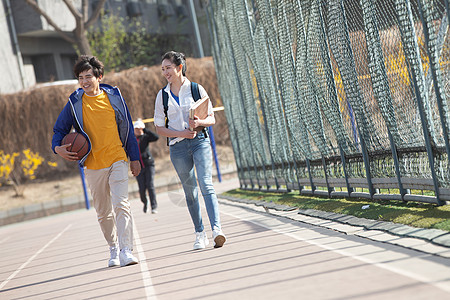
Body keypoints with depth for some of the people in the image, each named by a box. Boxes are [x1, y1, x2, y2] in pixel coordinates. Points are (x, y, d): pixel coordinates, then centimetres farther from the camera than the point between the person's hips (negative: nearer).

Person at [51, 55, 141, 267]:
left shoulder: (114, 97, 2)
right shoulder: (75, 103, 1)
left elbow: (127, 128, 8)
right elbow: (60, 129, 8)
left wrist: (135, 158, 7)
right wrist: (57, 147, -13)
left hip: (117, 160, -1)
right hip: (93, 166, 1)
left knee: (121, 205, -16)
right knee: (103, 213, 11)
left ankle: (126, 251, -18)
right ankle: (113, 249, 28)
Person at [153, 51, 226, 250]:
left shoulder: (197, 89, 3)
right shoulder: (162, 95, 7)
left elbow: (212, 119, 7)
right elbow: (159, 128, 7)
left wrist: (199, 122, -16)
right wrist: (181, 133, -9)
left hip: (200, 141, -2)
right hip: (178, 146, 2)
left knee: (206, 185, -17)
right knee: (190, 192, 6)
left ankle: (216, 229, -27)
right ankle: (200, 234, 16)